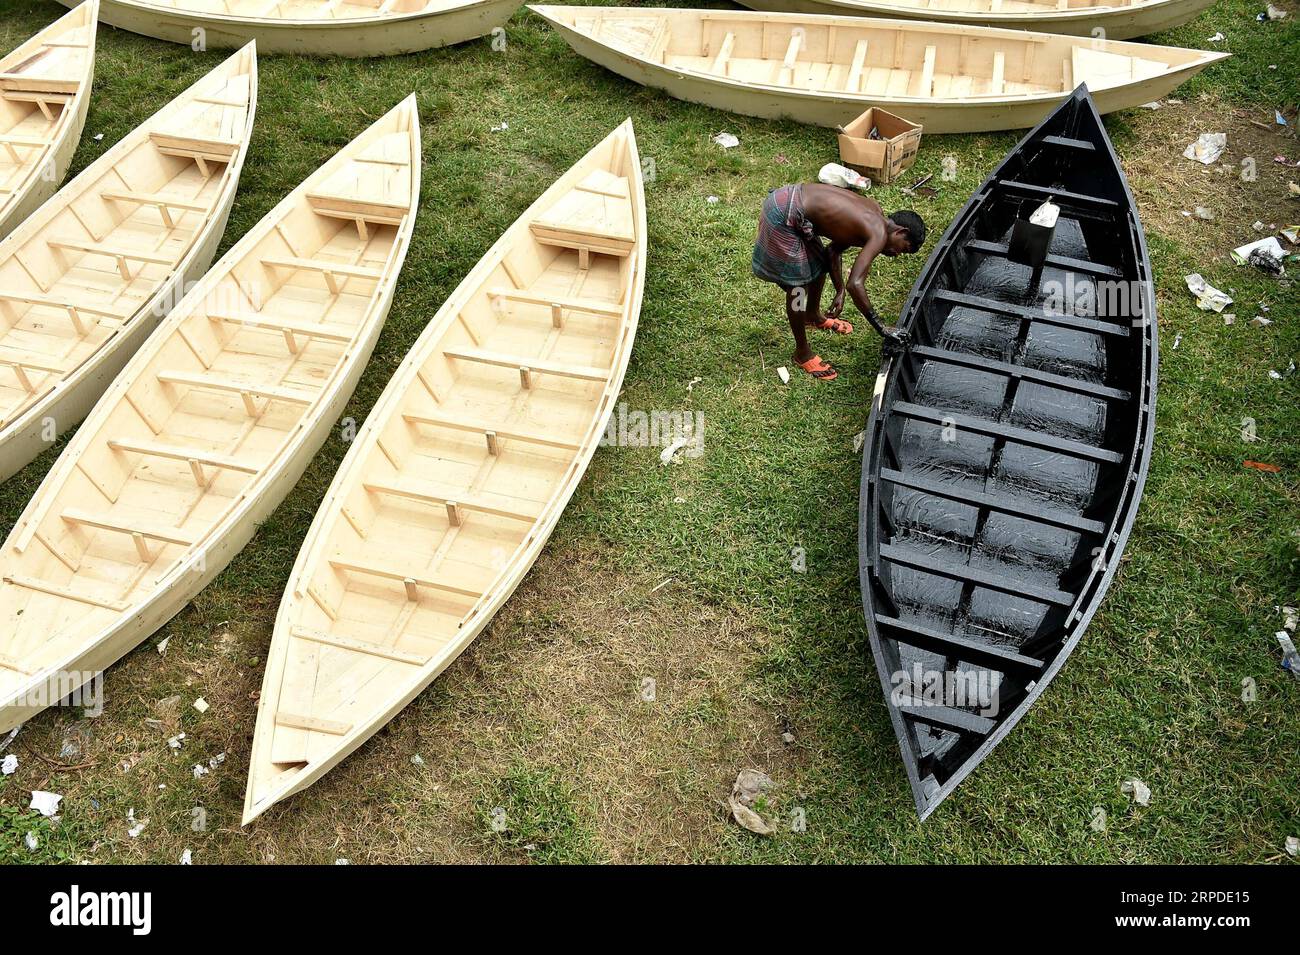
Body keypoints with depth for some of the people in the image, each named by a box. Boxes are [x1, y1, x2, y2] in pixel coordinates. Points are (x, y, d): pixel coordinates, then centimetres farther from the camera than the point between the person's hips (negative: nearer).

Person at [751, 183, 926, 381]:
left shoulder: (874, 210, 10)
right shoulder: (879, 234, -17)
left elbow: (834, 249, 18)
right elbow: (855, 284, -27)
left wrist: (840, 292, 14)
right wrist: (882, 330, -21)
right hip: (783, 217, -10)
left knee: (821, 263, 26)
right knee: (798, 286, 1)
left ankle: (813, 315, 51)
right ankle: (802, 353, 18)